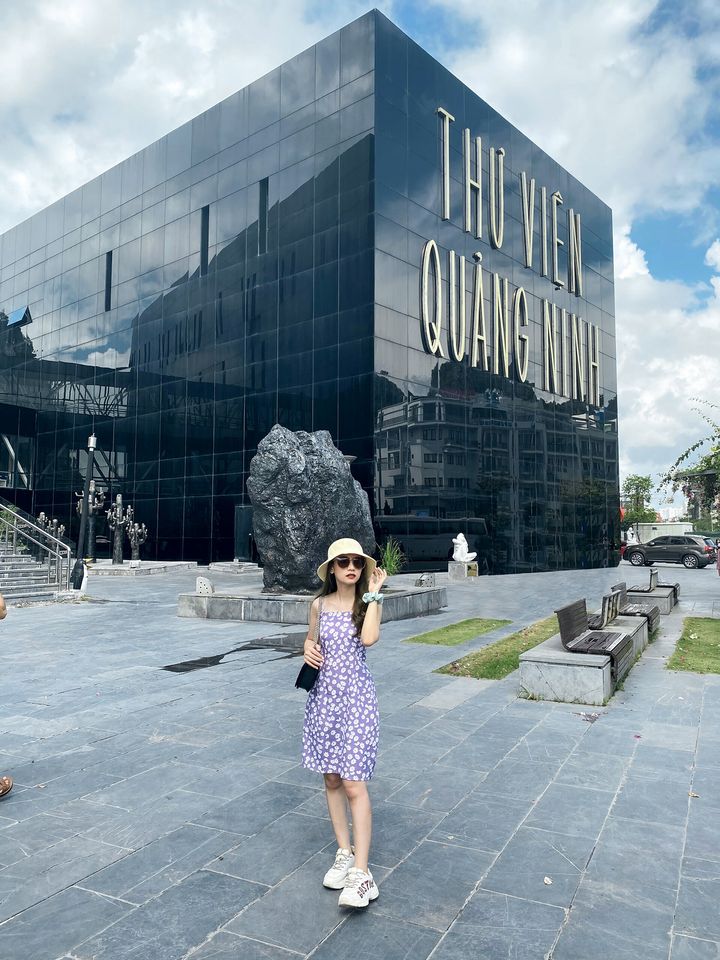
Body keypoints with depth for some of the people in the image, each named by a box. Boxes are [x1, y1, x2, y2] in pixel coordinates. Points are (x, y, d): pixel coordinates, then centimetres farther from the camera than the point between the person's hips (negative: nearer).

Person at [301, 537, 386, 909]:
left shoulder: (367, 603, -5)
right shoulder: (320, 605, 3)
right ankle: (344, 854, 26)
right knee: (331, 779, 12)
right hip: (324, 695, 4)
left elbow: (368, 638, -24)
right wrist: (308, 650, -5)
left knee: (353, 784, -8)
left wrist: (373, 594, -17)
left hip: (356, 697, -4)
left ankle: (360, 872, -3)